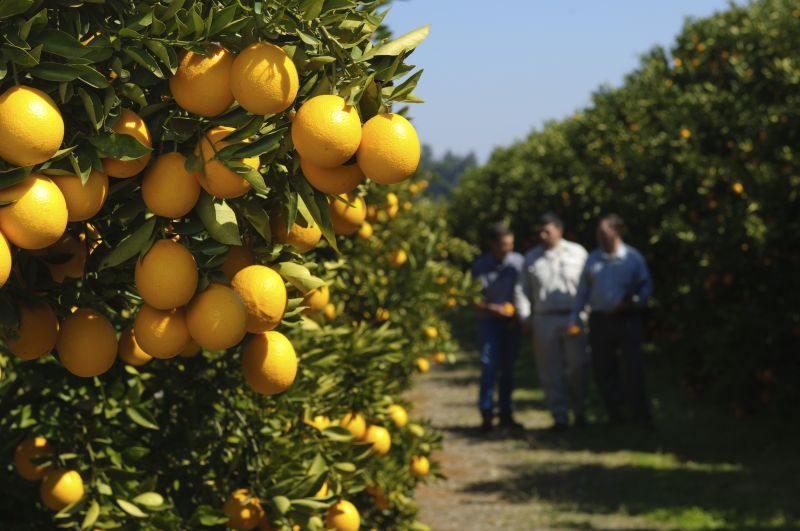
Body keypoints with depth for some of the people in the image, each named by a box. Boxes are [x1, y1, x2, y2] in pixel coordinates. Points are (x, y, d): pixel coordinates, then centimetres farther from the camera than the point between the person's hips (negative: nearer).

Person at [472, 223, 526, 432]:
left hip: (512, 321, 2)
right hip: (490, 320, -2)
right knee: (490, 365, -12)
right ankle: (486, 413, -8)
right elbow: (476, 299, -4)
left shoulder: (518, 261, -3)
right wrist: (494, 309, -20)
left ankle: (506, 413, 16)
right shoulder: (481, 266, -5)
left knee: (508, 367, 7)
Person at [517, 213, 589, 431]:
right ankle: (560, 417, 7)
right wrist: (525, 317, 2)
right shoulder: (531, 258, 11)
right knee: (551, 372, 1)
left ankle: (579, 410, 18)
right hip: (544, 320, 2)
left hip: (573, 319, -2)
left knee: (577, 368, -2)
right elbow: (523, 290, 13)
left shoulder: (577, 253, 6)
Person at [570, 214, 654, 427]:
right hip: (600, 320, 3)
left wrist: (635, 302, -14)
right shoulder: (593, 258, 8)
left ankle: (641, 416, 1)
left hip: (627, 319, -3)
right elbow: (583, 290, 11)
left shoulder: (633, 257, 0)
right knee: (603, 370, 5)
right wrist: (574, 318, 5)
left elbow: (646, 286, 5)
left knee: (633, 369, -6)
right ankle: (616, 415, 17)